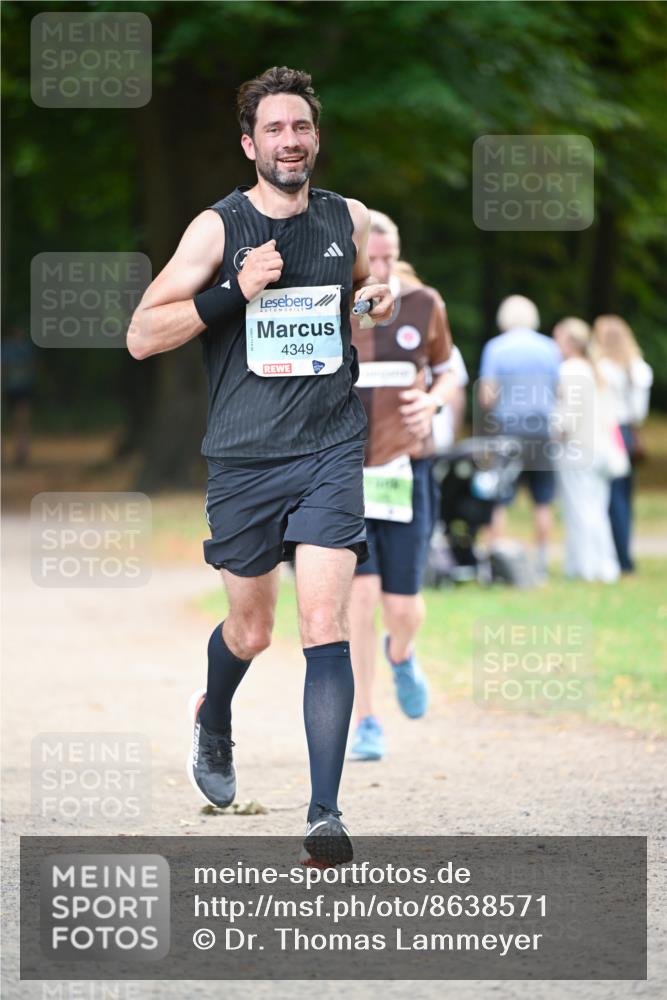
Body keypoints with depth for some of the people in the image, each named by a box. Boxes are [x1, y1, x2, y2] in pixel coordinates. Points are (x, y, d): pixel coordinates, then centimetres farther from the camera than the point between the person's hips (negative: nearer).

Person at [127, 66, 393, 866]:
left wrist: (381, 303, 1)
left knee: (325, 629, -13)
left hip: (331, 450, 1)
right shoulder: (218, 228, -5)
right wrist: (235, 291, -20)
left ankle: (325, 813, -15)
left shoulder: (349, 220, 4)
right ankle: (212, 724, 49)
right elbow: (141, 335, -8)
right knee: (250, 631, 14)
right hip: (244, 458, -1)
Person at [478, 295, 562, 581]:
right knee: (542, 502, 9)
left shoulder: (495, 348, -1)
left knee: (497, 503, 2)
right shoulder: (550, 348, 6)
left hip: (505, 429, -2)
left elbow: (486, 396, -5)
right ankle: (541, 564, 9)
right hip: (542, 429, 2)